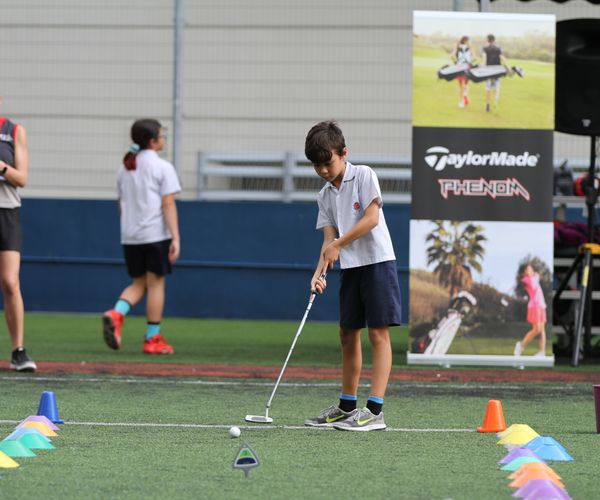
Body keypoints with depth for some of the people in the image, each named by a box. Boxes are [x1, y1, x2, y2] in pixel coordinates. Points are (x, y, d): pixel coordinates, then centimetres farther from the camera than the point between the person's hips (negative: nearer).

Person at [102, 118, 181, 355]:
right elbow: (168, 205, -12)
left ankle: (116, 314, -13)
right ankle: (153, 338, 3)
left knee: (139, 283, 14)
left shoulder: (125, 168, 12)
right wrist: (175, 237, -13)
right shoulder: (162, 167, -7)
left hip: (130, 236, 6)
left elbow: (121, 204, 16)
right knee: (155, 283, 2)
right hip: (156, 234, -6)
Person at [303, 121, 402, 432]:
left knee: (378, 333, -8)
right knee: (348, 333, 12)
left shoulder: (363, 175, -6)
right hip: (349, 267, 7)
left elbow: (371, 218, -15)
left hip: (377, 261, -7)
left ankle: (375, 411, -13)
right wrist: (319, 272, -11)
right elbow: (329, 239, 4)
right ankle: (347, 407, 24)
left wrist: (339, 244, -15)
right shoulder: (325, 196, 11)